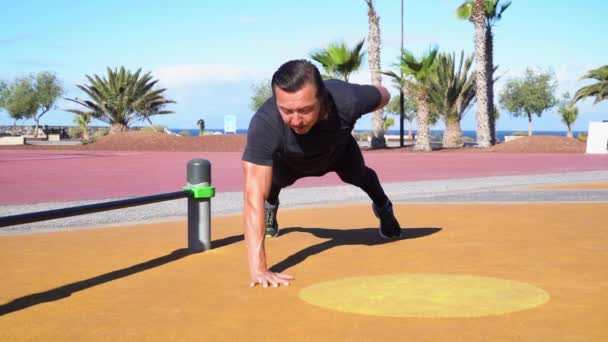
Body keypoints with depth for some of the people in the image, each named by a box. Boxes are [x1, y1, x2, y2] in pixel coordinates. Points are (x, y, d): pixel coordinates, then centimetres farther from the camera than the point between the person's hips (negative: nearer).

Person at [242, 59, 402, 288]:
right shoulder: (264, 123, -51)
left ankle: (383, 206, 58)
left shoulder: (347, 99, -46)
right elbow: (253, 196, -55)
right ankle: (271, 206, 52)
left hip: (338, 151, 2)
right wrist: (257, 268, -64)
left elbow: (383, 95, -20)